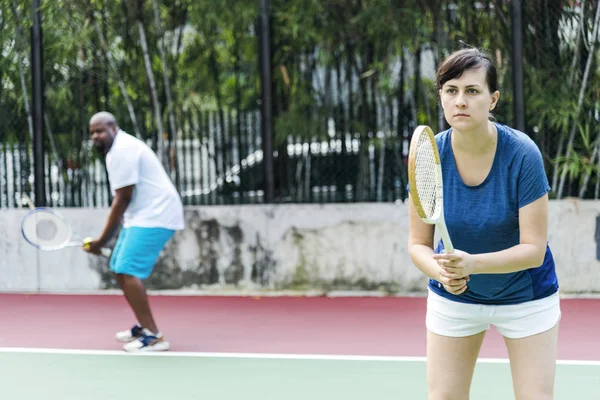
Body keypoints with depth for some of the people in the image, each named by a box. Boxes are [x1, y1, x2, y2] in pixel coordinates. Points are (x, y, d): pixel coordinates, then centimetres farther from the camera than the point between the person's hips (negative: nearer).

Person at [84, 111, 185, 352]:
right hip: (142, 215, 11)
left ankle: (153, 337, -19)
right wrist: (106, 238, 9)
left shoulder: (122, 150, -15)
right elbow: (123, 199, 17)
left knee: (127, 271, -19)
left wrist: (102, 240, -14)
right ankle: (143, 327, 27)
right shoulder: (117, 150, 18)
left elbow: (123, 199, -18)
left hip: (154, 215, -11)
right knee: (120, 270, 17)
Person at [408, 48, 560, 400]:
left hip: (525, 296, -2)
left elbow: (533, 249, -23)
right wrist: (442, 271, -31)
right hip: (454, 297, 2)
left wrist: (472, 264, -38)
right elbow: (418, 243, -9)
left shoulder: (522, 154, -24)